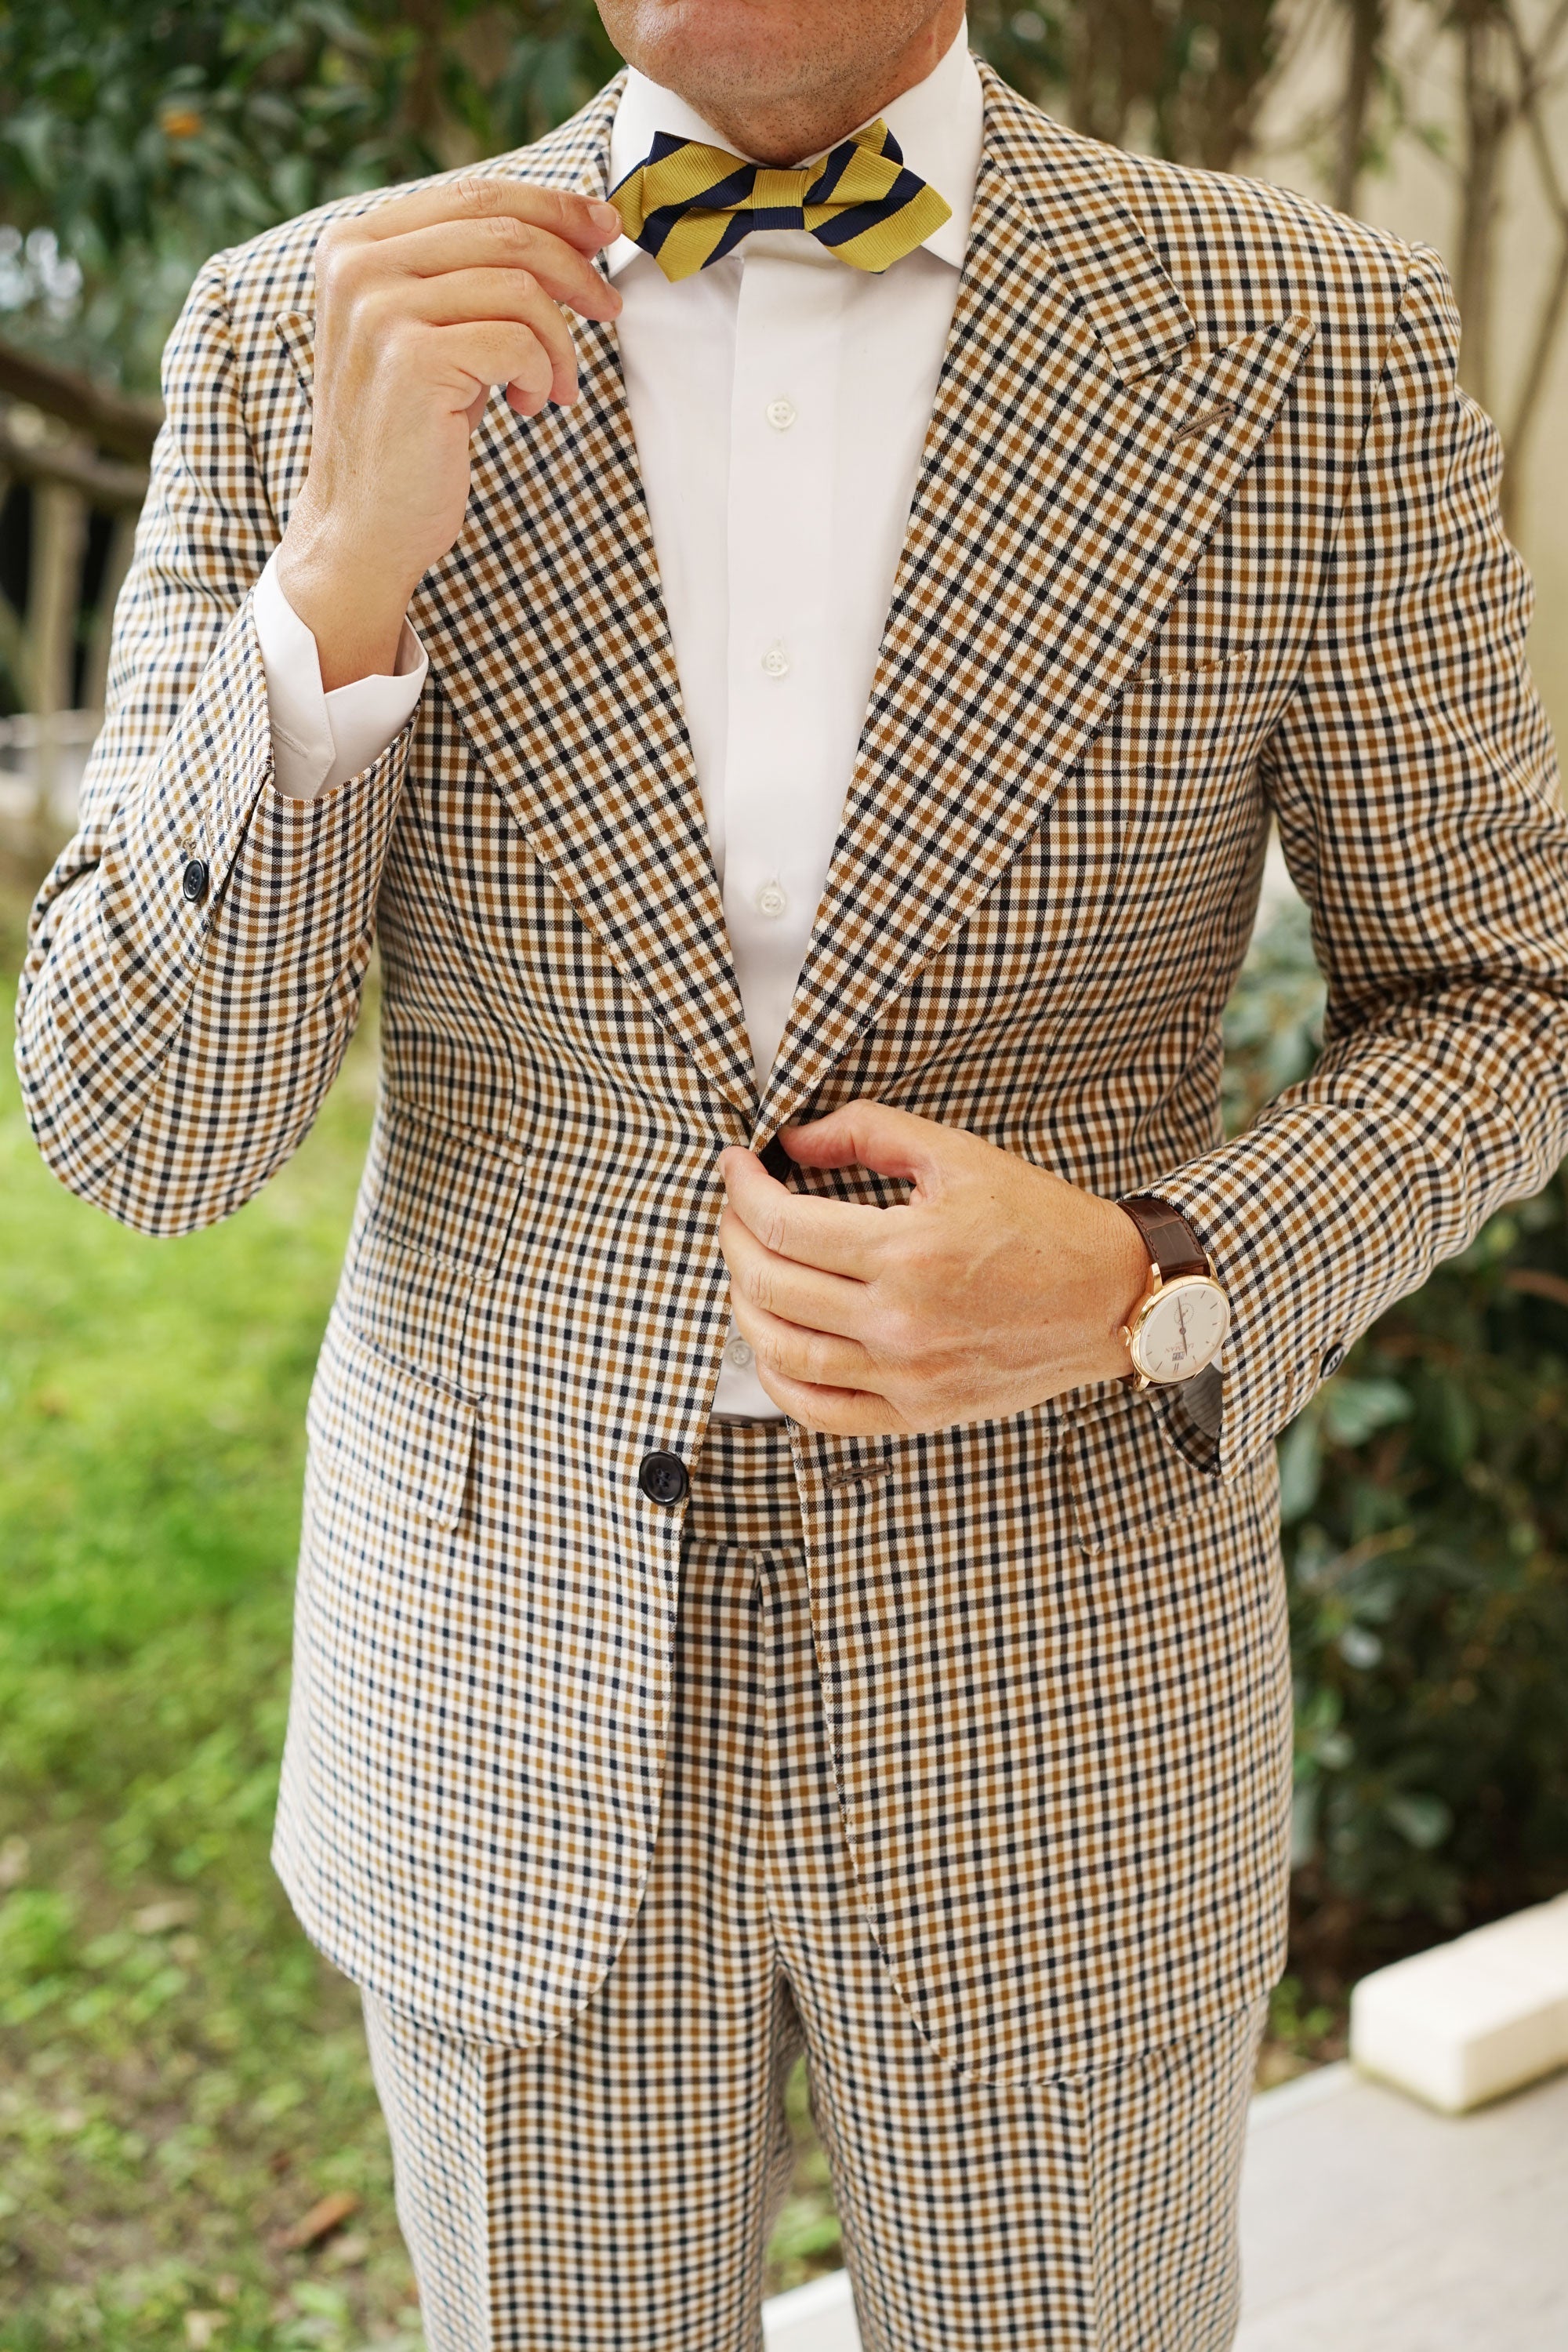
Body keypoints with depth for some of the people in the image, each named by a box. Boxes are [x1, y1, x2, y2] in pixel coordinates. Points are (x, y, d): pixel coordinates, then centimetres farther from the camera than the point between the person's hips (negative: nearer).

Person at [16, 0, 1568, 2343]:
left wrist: (1139, 1291, -19)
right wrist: (346, 566, -25)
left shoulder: (1310, 339, -9)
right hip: (514, 1707, 1)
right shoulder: (303, 332, -7)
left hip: (1048, 1701, 0)